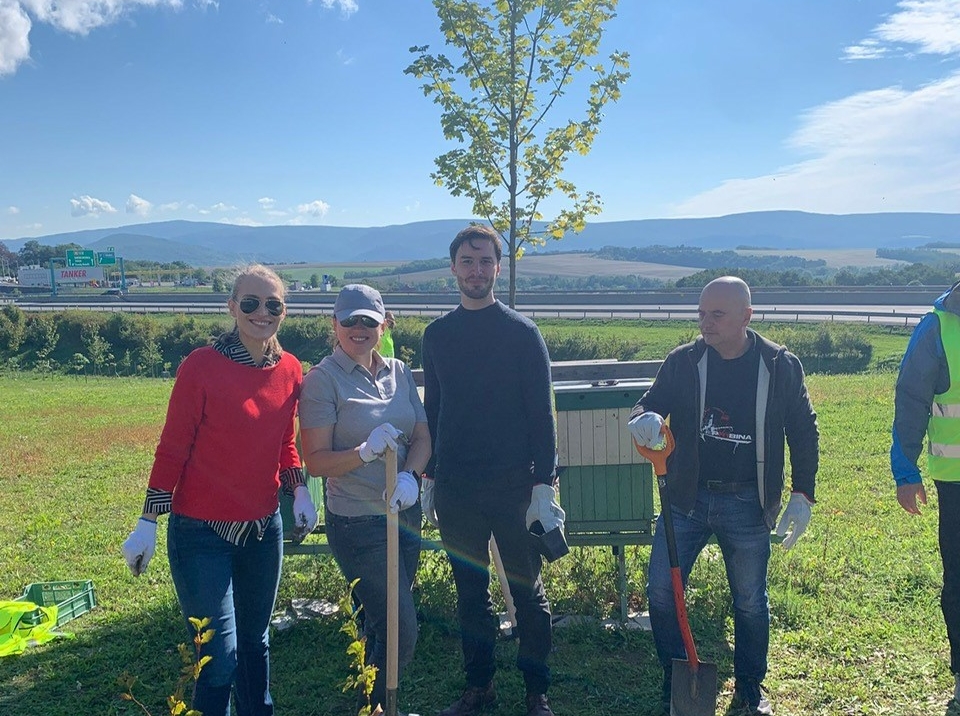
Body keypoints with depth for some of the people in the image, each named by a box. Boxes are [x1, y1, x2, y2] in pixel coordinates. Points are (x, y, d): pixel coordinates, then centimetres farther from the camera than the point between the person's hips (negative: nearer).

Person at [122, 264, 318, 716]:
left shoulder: (290, 371, 1)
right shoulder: (202, 366, -14)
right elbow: (172, 448, -9)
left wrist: (299, 491, -2)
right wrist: (148, 523, -10)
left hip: (263, 528, 5)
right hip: (201, 532, -5)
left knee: (255, 642, 19)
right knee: (219, 657, -4)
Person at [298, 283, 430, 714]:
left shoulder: (399, 373, 7)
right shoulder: (322, 380, -10)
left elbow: (422, 436, 5)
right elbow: (316, 461, -13)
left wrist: (409, 475, -15)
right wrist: (365, 452, -28)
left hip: (405, 513, 6)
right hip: (357, 523, -6)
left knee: (381, 624, 18)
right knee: (401, 631, -5)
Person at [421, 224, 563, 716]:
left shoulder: (522, 332, -3)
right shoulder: (437, 335, 7)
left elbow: (541, 413, -5)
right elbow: (432, 411, 13)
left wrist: (544, 484, -10)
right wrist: (428, 478, 11)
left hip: (512, 483, -3)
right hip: (454, 486, 4)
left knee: (527, 590, 5)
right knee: (470, 592, 13)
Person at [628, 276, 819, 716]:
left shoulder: (781, 366, -4)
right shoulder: (682, 362, -3)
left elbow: (804, 431, 4)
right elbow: (651, 404, 4)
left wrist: (802, 495, 0)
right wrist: (643, 420, -22)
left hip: (747, 503, -1)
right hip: (686, 499, 1)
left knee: (750, 602, 12)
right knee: (661, 591, -1)